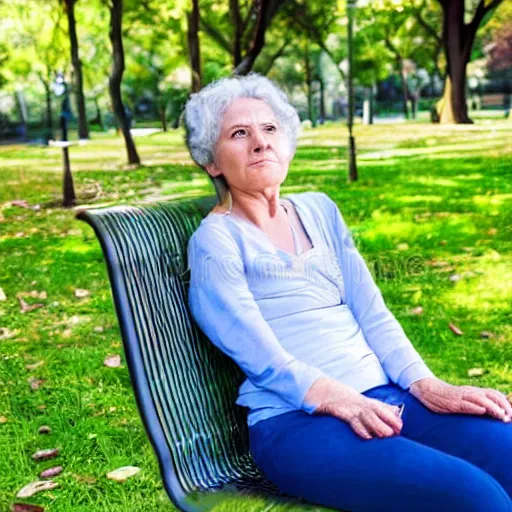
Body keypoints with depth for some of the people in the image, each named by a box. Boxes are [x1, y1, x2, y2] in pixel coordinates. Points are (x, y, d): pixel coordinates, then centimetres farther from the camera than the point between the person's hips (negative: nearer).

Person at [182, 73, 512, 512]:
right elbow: (262, 357, -11)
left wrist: (426, 385, -6)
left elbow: (372, 312, 9)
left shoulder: (319, 210, 17)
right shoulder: (214, 240, -1)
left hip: (387, 396, 6)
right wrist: (343, 402, -27)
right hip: (297, 420, -6)